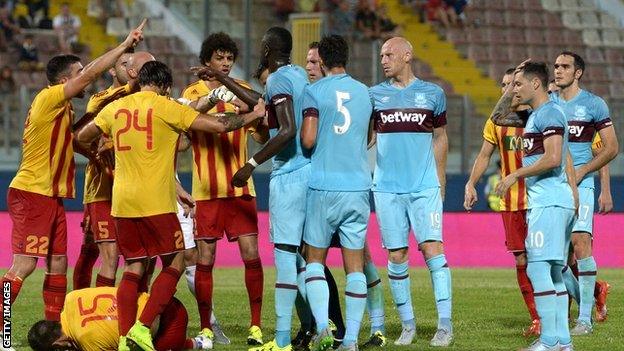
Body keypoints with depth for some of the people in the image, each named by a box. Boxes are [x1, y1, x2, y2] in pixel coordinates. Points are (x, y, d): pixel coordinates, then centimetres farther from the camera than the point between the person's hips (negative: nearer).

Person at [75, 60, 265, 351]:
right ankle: (142, 328, -8)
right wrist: (254, 116, 8)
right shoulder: (165, 107, -4)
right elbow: (218, 125, -6)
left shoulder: (115, 107, 9)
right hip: (156, 203, -5)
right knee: (175, 263, 6)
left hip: (122, 202, 5)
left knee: (134, 268, 11)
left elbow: (82, 137, 20)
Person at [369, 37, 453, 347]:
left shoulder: (432, 94, 6)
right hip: (388, 189, 1)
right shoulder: (375, 95, 7)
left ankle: (445, 324, -11)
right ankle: (407, 325, 11)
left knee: (432, 247, -12)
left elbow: (440, 139, 14)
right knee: (396, 256, 2)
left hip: (425, 187, -1)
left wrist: (440, 182, 12)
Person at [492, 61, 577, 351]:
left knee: (538, 268, -11)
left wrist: (515, 175, -14)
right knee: (553, 272, 10)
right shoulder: (536, 115, 19)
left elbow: (553, 158, -21)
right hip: (547, 202, 10)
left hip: (548, 203, -10)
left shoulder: (549, 114, -11)